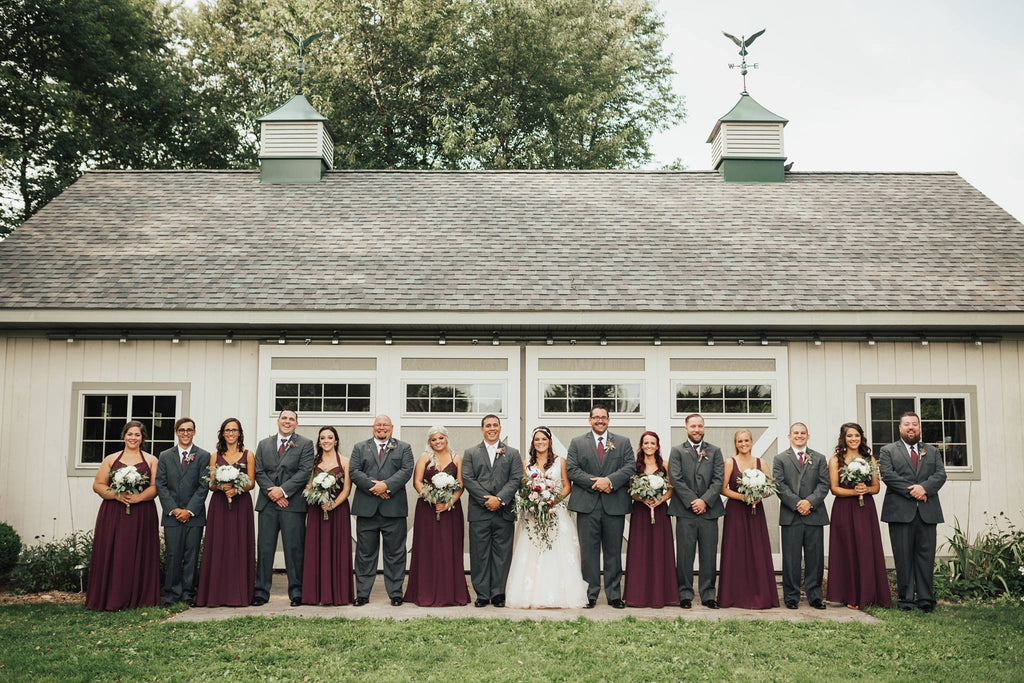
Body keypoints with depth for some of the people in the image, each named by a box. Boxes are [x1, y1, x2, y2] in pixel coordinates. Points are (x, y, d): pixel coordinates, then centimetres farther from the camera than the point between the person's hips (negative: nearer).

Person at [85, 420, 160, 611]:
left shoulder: (151, 460, 10)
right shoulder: (111, 459, 12)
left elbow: (156, 486, 0)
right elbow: (97, 485, 5)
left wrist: (139, 497, -17)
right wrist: (116, 495, -11)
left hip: (142, 515, -1)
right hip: (113, 515, 1)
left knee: (139, 555, -1)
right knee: (111, 555, -3)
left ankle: (137, 598, 5)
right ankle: (111, 598, 2)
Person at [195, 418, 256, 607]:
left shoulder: (248, 455, 8)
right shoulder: (215, 456, 12)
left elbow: (251, 483, 2)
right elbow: (211, 484, 6)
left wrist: (236, 489, -16)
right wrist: (222, 487, -15)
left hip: (241, 505, -1)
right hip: (219, 506, 1)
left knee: (239, 547, -2)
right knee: (218, 547, -3)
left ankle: (239, 595, 2)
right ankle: (217, 594, 1)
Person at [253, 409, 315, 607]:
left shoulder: (305, 444, 5)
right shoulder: (264, 444, 15)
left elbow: (305, 472, -6)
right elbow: (259, 472, 7)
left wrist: (283, 490, -12)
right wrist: (272, 492, -8)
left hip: (293, 503, -3)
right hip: (268, 503, 3)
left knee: (294, 549, -1)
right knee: (264, 548, 4)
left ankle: (296, 592, 5)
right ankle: (261, 592, 10)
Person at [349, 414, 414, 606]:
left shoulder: (404, 448, 11)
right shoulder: (359, 448, 13)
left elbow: (406, 471, -2)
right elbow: (354, 471, 0)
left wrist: (386, 485, -16)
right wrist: (373, 486, -13)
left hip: (393, 509, -1)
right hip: (366, 508, 1)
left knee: (395, 554, 3)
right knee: (365, 553, 6)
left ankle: (395, 594, 11)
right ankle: (362, 594, 14)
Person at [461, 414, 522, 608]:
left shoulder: (512, 453, 11)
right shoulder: (470, 453, 10)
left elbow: (516, 479, 1)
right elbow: (467, 479, 0)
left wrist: (499, 499, -13)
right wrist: (485, 499, -11)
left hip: (504, 512, 0)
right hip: (479, 512, 0)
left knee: (502, 554, 3)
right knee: (479, 555, 2)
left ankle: (499, 594, 10)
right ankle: (482, 595, 9)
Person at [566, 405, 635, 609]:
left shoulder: (623, 443, 12)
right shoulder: (577, 443, 10)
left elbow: (630, 467, 0)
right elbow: (571, 469, -1)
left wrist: (609, 480, -15)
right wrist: (594, 482, -13)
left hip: (614, 505, 1)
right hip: (587, 505, -1)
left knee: (614, 552, 6)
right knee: (588, 552, 2)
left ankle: (614, 595, 14)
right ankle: (590, 595, 10)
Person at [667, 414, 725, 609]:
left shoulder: (715, 451, 12)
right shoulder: (677, 451, 7)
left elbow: (719, 479, 3)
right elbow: (676, 479, -3)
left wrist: (705, 500, -9)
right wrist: (691, 502, -11)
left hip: (709, 510, 2)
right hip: (685, 511, -2)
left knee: (709, 555, 4)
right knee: (685, 555, 1)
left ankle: (708, 595, 12)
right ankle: (685, 595, 9)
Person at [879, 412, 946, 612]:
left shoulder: (932, 451, 18)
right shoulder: (888, 451, 9)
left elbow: (940, 474, 5)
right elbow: (887, 475, -5)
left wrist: (924, 487, -12)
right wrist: (911, 491, -12)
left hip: (927, 511, 2)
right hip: (900, 511, -2)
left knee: (926, 556, 2)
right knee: (903, 557, 0)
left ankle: (926, 598, 9)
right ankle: (905, 598, 6)